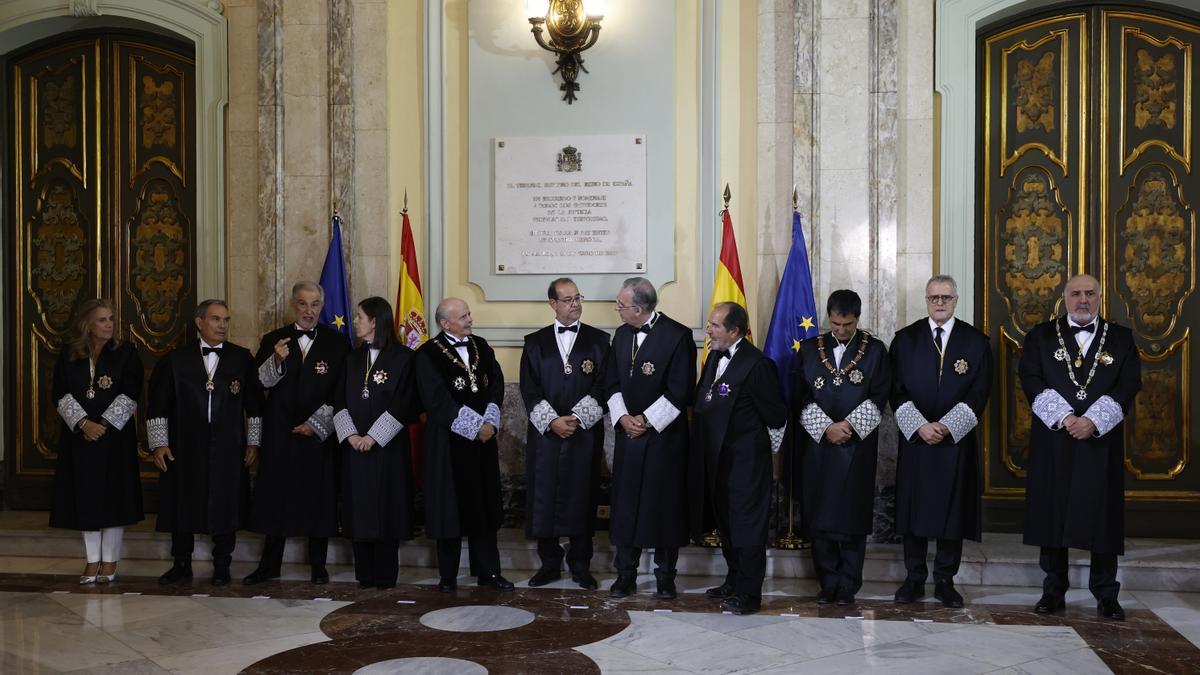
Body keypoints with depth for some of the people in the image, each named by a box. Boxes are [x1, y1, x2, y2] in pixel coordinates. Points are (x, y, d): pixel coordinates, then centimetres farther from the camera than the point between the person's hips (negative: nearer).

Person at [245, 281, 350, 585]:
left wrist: (316, 424, -6)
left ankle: (318, 565, 16)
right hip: (279, 433, 1)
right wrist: (276, 361, -18)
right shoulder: (273, 340, 6)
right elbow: (259, 384, -1)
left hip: (320, 434, -1)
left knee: (319, 499, 4)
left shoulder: (336, 343, 2)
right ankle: (270, 564, 16)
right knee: (274, 497, 4)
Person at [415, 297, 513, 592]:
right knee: (451, 505, 2)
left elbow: (497, 384, 4)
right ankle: (448, 575, 14)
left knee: (484, 504, 8)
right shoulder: (428, 354, -7)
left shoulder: (481, 346, 9)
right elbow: (437, 399, -14)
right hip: (448, 441, -4)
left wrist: (489, 422, -10)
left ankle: (487, 570, 16)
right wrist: (474, 427, -15)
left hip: (484, 437, 5)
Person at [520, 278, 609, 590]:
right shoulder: (535, 342, 8)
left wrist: (577, 418, -12)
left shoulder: (598, 340, 5)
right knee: (544, 497, 3)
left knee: (581, 497, 2)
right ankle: (550, 563, 15)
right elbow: (528, 389, 2)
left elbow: (602, 386, -1)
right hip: (545, 434, 1)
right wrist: (552, 420, -11)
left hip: (585, 433, -1)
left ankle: (581, 565, 14)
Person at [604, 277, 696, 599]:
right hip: (628, 433, 5)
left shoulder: (678, 336, -10)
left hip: (665, 436, -5)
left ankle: (665, 575, 17)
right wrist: (623, 417, -5)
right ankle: (625, 575, 15)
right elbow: (612, 383, 12)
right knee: (625, 504, 5)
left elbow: (681, 391, -12)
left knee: (665, 505, 4)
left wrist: (647, 421, -13)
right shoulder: (622, 334, 9)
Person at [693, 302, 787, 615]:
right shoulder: (715, 357, 7)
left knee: (748, 525, 0)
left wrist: (769, 447, -2)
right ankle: (734, 581, 33)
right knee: (726, 522, 19)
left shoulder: (756, 364, -19)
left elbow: (776, 413, -14)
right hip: (718, 458, 9)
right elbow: (704, 400, 16)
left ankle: (750, 593, 9)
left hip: (745, 461, -9)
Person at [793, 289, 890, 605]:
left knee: (852, 516, 0)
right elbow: (802, 396, 3)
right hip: (818, 445, 2)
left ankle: (848, 585, 9)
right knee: (820, 517, 3)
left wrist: (849, 425, -12)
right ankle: (827, 583, 13)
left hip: (857, 446, -1)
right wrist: (826, 427, -9)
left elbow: (879, 396, -1)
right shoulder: (810, 349, 7)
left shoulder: (875, 350, 4)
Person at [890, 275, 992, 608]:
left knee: (953, 511, 3)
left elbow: (979, 393, -2)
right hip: (914, 438, 0)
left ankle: (945, 581, 14)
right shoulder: (905, 339, 4)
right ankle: (914, 579, 14)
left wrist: (946, 425, -12)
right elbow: (897, 390, 0)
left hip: (956, 440, 0)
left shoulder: (976, 342, 3)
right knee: (913, 508, 3)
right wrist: (920, 425, -12)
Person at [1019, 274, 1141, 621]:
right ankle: (1054, 591, 11)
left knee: (1103, 515, 2)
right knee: (1052, 512, 2)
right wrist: (1064, 417, -14)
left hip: (1101, 441, 0)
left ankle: (1106, 595, 12)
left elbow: (1129, 384, -1)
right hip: (1053, 439, 0)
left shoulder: (1121, 338, 9)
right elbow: (1030, 378, -3)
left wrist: (1093, 421, -14)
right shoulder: (1041, 336, 7)